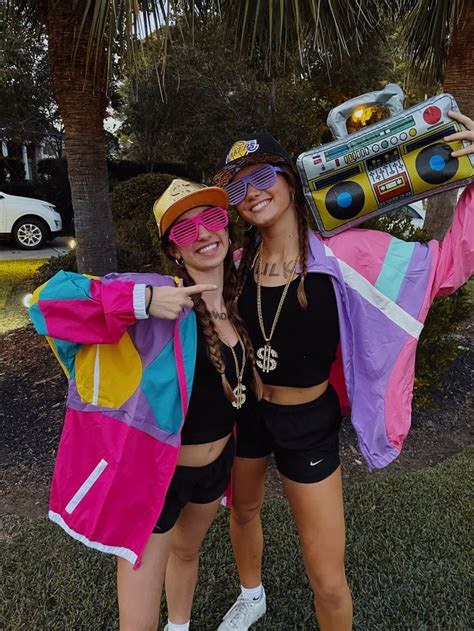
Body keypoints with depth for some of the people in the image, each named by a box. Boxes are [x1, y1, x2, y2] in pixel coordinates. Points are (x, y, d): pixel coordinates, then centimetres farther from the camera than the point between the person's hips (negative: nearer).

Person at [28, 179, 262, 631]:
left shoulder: (238, 301, -2)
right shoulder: (160, 297, -23)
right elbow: (50, 299, -30)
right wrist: (142, 300, -39)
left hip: (218, 462, 7)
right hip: (152, 472, -6)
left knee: (187, 550, 34)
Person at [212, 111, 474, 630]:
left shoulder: (340, 254, -19)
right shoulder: (238, 264, -7)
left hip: (308, 425, -4)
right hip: (244, 411, 4)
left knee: (328, 583, 6)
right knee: (242, 511, 29)